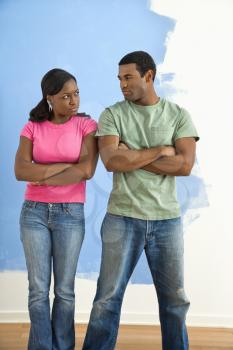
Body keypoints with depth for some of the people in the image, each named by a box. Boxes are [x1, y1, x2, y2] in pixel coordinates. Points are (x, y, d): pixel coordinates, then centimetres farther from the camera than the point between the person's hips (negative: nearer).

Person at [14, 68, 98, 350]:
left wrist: (42, 177, -11)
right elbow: (21, 171, -10)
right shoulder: (32, 127, 3)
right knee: (38, 290, 3)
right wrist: (65, 166, -13)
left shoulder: (86, 126, -2)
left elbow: (87, 171, -15)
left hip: (70, 213, -1)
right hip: (34, 212, 2)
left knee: (65, 290, 5)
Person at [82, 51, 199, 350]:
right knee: (108, 296, 3)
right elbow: (112, 161, -14)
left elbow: (185, 165, -10)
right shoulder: (112, 115, 1)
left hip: (167, 219, 1)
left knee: (174, 299, 10)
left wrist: (131, 156, -12)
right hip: (122, 218, -1)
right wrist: (161, 150, -9)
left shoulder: (179, 115, 3)